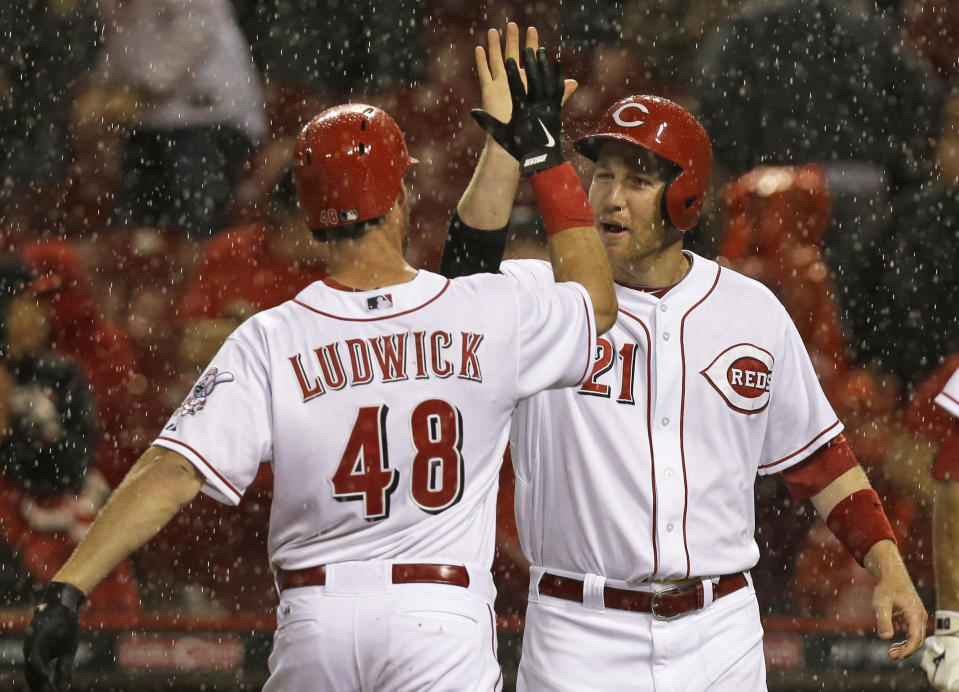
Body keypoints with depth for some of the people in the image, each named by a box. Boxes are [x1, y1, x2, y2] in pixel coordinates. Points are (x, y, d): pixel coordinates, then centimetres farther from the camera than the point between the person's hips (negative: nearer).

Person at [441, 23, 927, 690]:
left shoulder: (752, 311, 6)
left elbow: (817, 452, 14)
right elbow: (470, 274, -25)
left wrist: (886, 564, 6)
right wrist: (506, 137, -31)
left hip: (719, 634, 2)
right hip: (583, 635, -2)